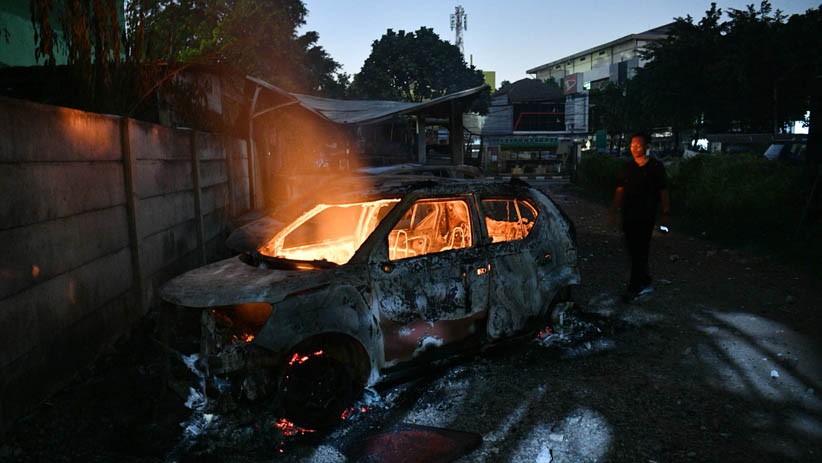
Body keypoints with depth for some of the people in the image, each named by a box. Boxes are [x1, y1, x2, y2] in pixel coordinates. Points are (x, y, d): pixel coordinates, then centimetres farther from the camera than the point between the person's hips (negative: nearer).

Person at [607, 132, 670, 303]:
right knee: (633, 252, 9)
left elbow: (663, 192, 1)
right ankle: (645, 283, 26)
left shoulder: (656, 167, -2)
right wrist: (613, 212, 6)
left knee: (640, 252, -5)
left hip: (646, 216, -4)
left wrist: (665, 214, -2)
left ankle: (634, 288, 0)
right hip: (628, 215, 5)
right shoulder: (627, 167, 9)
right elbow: (620, 191, 10)